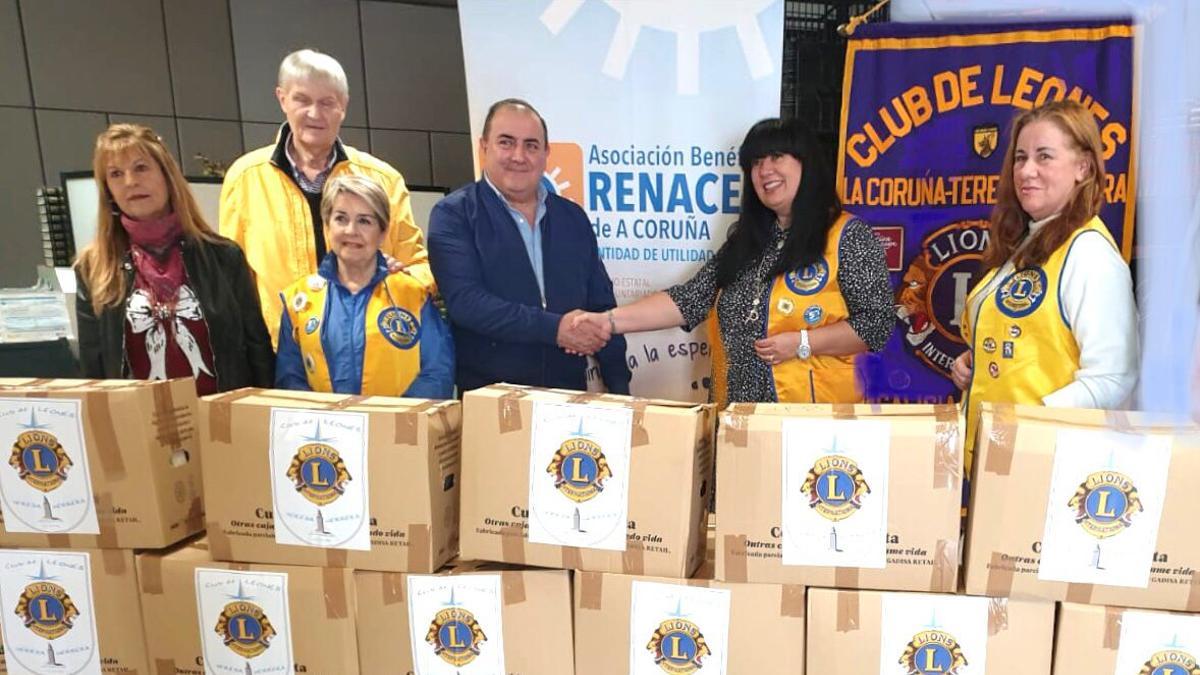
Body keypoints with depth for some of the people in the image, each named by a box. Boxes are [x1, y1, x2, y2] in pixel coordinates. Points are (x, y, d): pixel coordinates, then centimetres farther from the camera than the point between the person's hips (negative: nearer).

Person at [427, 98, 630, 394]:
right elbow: (464, 300, -15)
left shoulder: (573, 217, 11)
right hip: (487, 397, -3)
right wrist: (554, 328, -19)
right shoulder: (454, 215, -2)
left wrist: (620, 387, 6)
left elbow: (601, 306, 12)